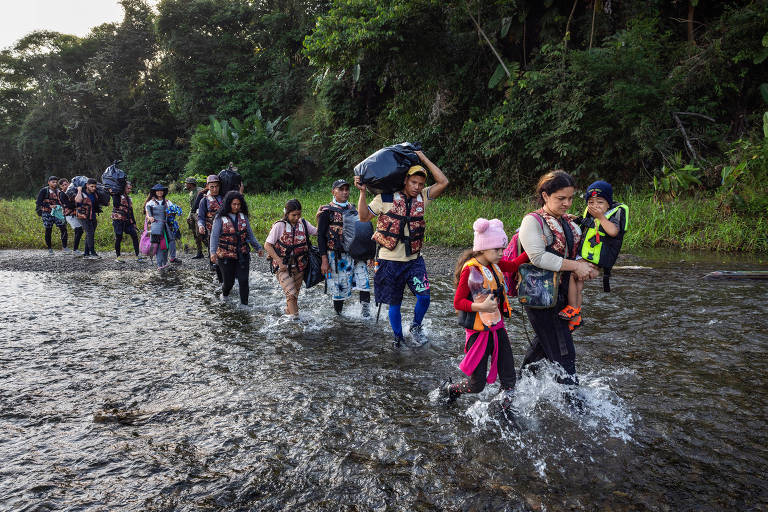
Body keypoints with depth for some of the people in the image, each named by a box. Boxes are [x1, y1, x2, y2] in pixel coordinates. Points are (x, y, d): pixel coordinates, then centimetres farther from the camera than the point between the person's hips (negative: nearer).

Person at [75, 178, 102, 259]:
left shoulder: (94, 194, 6)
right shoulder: (82, 194, -14)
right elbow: (77, 200, -38)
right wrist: (79, 191, -26)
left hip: (93, 217, 7)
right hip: (84, 217, -7)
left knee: (89, 235, 9)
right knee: (90, 233, -17)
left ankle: (86, 254, 16)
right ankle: (93, 253, -18)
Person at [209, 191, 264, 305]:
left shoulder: (243, 217, 6)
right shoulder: (220, 218, -6)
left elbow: (250, 235, 13)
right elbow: (214, 236, -11)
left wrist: (258, 247, 6)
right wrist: (213, 252, -23)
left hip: (243, 255, 3)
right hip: (226, 256, -2)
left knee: (244, 281, -5)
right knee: (229, 282, 7)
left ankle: (244, 304, 8)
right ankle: (225, 293, 41)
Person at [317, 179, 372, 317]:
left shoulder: (353, 209, 14)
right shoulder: (327, 211, -1)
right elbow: (320, 236, -5)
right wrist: (324, 260, -12)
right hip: (338, 257, -4)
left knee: (364, 284, -10)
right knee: (340, 289, -1)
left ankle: (365, 313, -2)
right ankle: (338, 315, 19)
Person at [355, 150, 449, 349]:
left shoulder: (422, 198, 3)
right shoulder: (385, 198, -4)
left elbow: (443, 182, -7)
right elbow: (364, 217, -4)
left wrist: (423, 157, -9)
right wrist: (362, 192, -15)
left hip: (414, 260, 2)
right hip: (390, 261, -2)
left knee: (424, 296, -14)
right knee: (394, 304, 9)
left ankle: (416, 326, 14)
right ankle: (398, 338, 28)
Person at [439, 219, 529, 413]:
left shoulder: (494, 266, 6)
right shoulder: (470, 270, -17)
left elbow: (513, 265, 27)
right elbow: (458, 302, -16)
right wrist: (480, 307, -30)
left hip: (498, 329, 7)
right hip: (479, 333, -7)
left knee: (508, 377, 6)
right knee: (477, 385, 4)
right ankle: (448, 389, 31)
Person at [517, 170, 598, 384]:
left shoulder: (569, 222, 13)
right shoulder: (532, 221, -13)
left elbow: (575, 252, 22)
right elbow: (538, 257, -25)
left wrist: (587, 268, -1)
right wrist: (575, 266, -23)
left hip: (562, 293, 9)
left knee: (544, 344, 23)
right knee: (563, 353, -7)